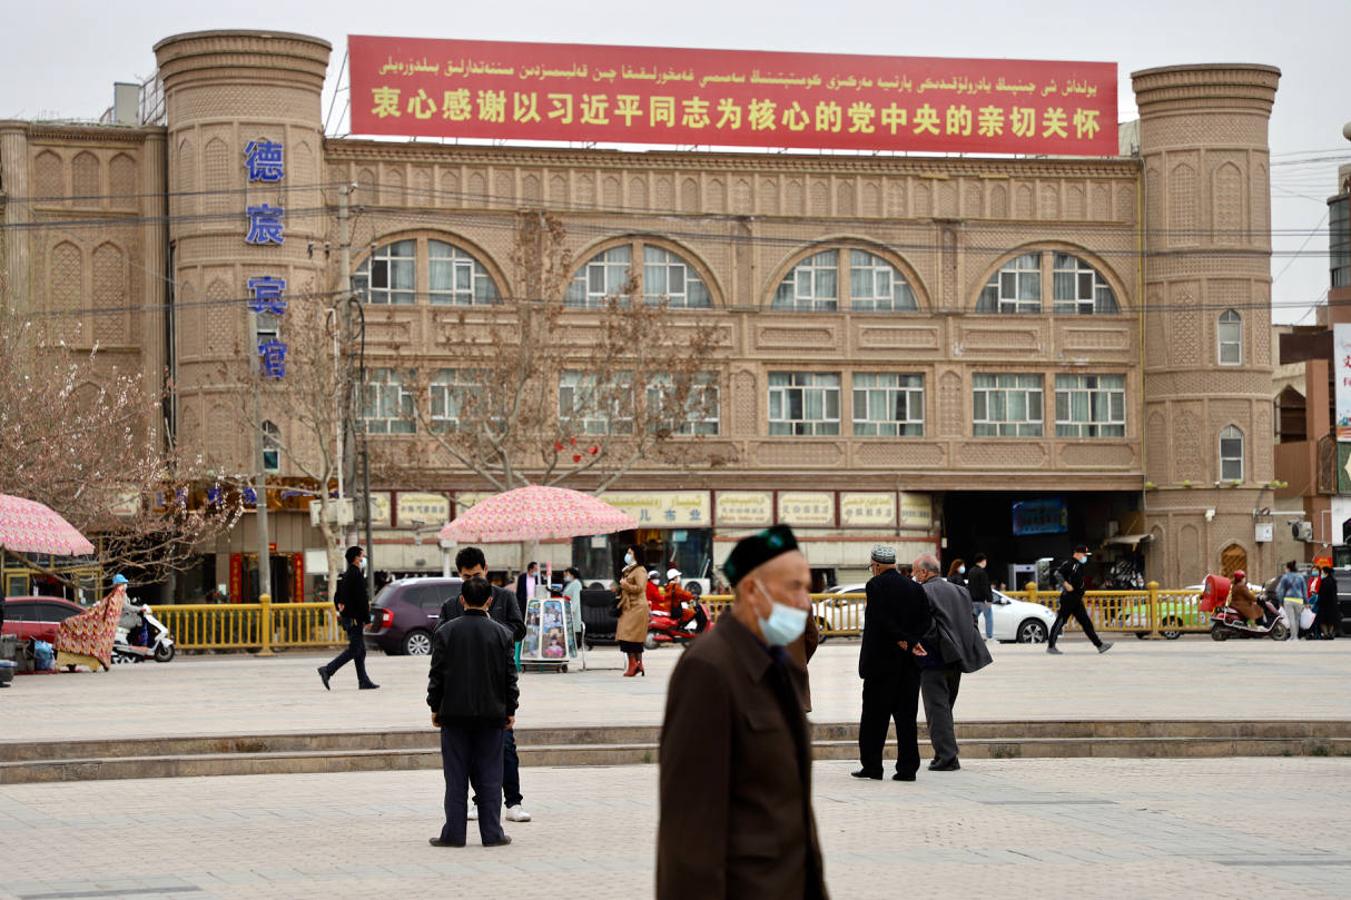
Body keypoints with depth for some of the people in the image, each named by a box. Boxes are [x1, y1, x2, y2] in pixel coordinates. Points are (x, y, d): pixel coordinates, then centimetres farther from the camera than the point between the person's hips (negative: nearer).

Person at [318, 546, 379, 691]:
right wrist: (367, 619, -16)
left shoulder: (344, 576, 14)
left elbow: (337, 598, 19)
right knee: (353, 650, -8)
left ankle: (364, 681, 12)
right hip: (355, 618, -10)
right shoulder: (357, 575, -15)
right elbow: (362, 599, -19)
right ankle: (327, 670, -14)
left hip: (347, 617, 10)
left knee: (360, 651, 12)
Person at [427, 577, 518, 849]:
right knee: (489, 776, 6)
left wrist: (435, 707, 8)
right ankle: (492, 833, 6)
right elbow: (510, 676, 1)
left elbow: (437, 674, -2)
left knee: (456, 777, 4)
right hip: (492, 714, 1)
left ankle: (454, 834, 4)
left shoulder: (446, 632, -3)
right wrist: (510, 710, 10)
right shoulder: (501, 633, -1)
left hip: (454, 713, 0)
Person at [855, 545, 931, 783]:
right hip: (909, 664, 5)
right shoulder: (915, 588, 10)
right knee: (906, 716, 6)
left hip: (881, 660, -5)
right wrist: (911, 641, -5)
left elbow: (882, 620, -17)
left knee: (874, 716, 2)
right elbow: (925, 622, 3)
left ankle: (871, 766, 3)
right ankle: (907, 768, 3)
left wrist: (903, 641, -10)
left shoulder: (876, 585, -7)